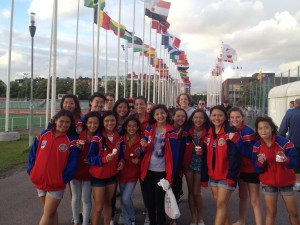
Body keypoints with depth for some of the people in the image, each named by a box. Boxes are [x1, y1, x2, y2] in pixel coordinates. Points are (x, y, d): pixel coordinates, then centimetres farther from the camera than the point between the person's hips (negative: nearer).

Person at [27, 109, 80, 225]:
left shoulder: (71, 141, -8)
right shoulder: (43, 134, 2)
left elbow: (72, 164, -9)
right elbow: (32, 153, 6)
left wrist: (63, 178, -13)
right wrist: (31, 171, -2)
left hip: (56, 184, -3)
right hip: (39, 181, 3)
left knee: (48, 214, 2)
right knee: (51, 211, 20)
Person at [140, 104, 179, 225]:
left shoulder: (171, 132, -6)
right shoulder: (149, 129, 2)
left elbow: (174, 154, -7)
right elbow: (145, 150, 9)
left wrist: (171, 174, -9)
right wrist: (144, 146, -15)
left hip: (162, 170, -3)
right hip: (148, 169, 3)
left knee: (159, 199, 1)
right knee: (150, 198, 13)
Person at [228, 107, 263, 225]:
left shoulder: (248, 131, -21)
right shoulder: (232, 130, 1)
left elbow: (249, 153, -30)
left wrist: (235, 140, -36)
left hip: (251, 169, -7)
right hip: (240, 168, 8)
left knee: (254, 200, -3)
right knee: (242, 196, 22)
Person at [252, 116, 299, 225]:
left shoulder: (284, 142, -15)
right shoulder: (257, 146, -7)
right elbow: (257, 169, -6)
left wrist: (286, 160, -33)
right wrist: (260, 163, -28)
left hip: (287, 182, 0)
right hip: (268, 183, 1)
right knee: (271, 213, 9)